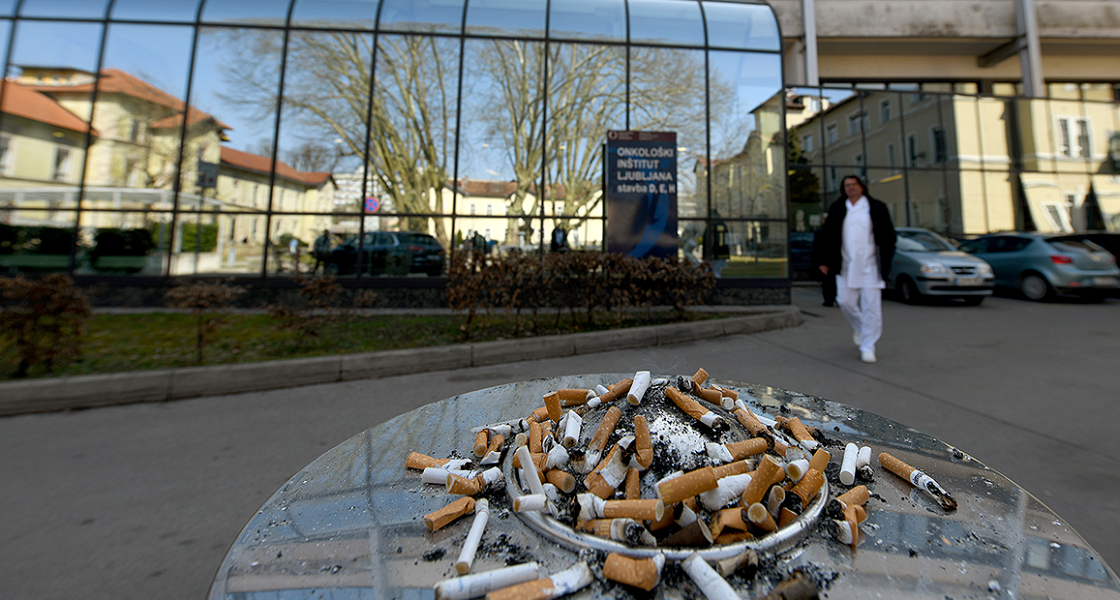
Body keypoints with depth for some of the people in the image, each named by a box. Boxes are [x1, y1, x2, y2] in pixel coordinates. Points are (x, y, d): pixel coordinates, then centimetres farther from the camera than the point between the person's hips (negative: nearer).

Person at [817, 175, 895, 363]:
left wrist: (885, 262, -2)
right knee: (845, 301, 2)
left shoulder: (876, 208, 5)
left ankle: (867, 347, 5)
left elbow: (889, 236, 6)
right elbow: (827, 237, 10)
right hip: (845, 266, 2)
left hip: (870, 266, -2)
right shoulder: (836, 209, 9)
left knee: (871, 305, -3)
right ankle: (859, 328, 33)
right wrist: (826, 262, 5)